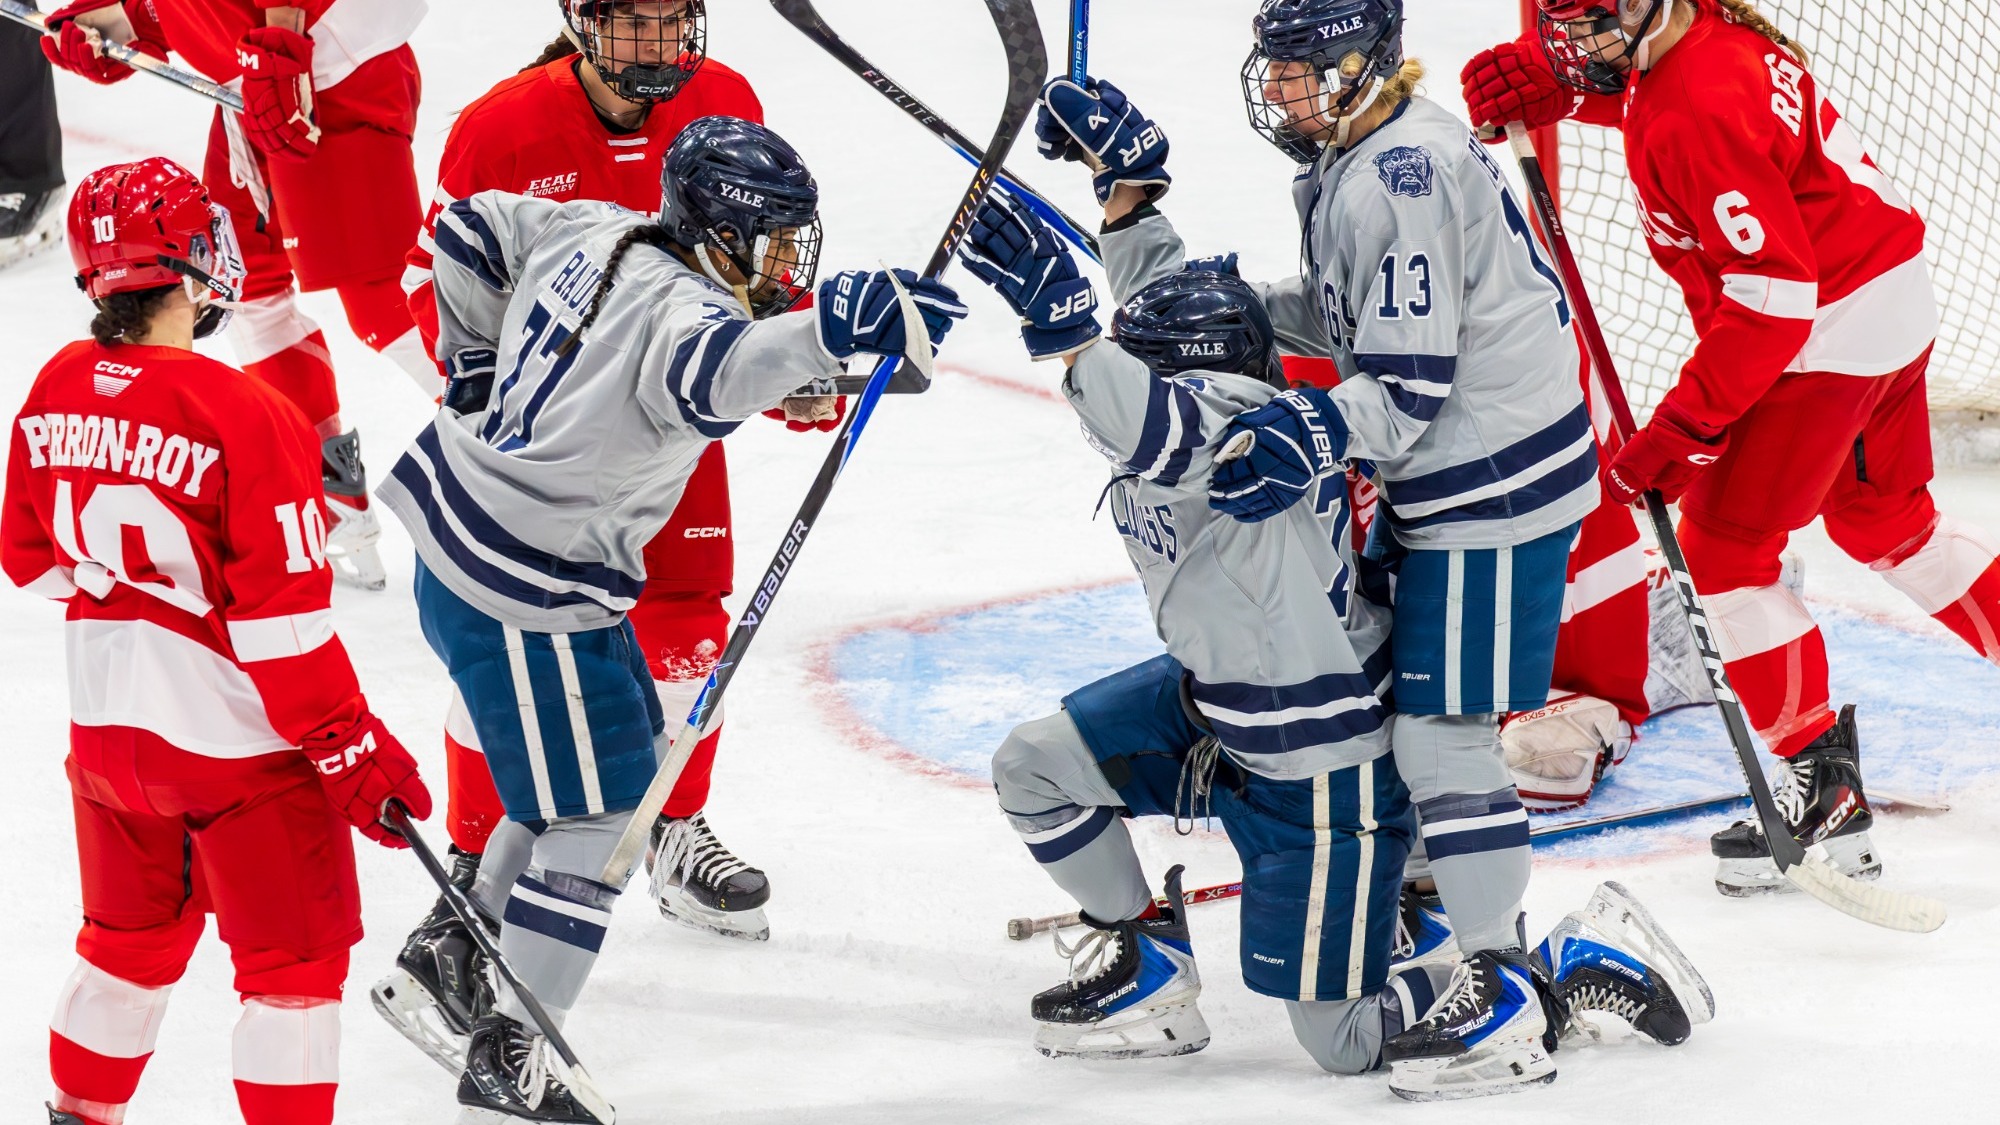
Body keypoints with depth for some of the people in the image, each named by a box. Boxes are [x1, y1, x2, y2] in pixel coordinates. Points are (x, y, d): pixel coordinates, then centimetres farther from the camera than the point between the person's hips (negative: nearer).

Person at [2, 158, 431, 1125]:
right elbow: (283, 619, -22)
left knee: (131, 936, 25)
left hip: (106, 721, 7)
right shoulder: (245, 418, -24)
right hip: (237, 738, -7)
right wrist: (351, 748, -13)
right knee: (294, 959, 7)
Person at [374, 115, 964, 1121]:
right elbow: (705, 373, -50)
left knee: (629, 749, 25)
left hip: (463, 536, 10)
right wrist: (830, 325, -63)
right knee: (597, 812, 0)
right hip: (520, 597, -10)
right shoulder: (677, 307, -26)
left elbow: (470, 229, 15)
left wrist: (478, 369, 23)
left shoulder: (595, 233, 1)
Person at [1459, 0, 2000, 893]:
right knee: (1887, 525, 24)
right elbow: (1640, 82, 28)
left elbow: (1770, 294, -30)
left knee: (1723, 545, -1)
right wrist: (1549, 83, 7)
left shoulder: (1699, 113, -29)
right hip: (1893, 298, 10)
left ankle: (1823, 791, 3)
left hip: (1829, 336, -10)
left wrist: (1683, 427, -25)